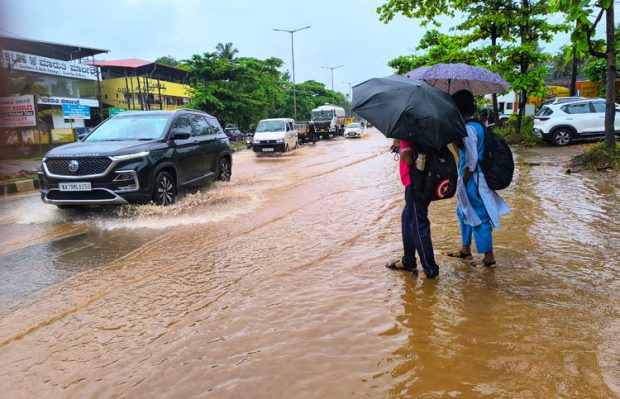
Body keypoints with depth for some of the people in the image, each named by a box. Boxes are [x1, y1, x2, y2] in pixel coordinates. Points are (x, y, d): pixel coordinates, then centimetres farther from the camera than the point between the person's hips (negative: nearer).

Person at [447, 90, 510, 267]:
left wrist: (463, 182, -15)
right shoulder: (477, 124, 9)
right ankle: (465, 249, 33)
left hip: (472, 180, -10)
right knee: (464, 212, 21)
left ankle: (489, 257, 10)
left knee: (479, 217, 0)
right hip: (474, 178, 10)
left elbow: (472, 159, -23)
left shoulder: (468, 128, -20)